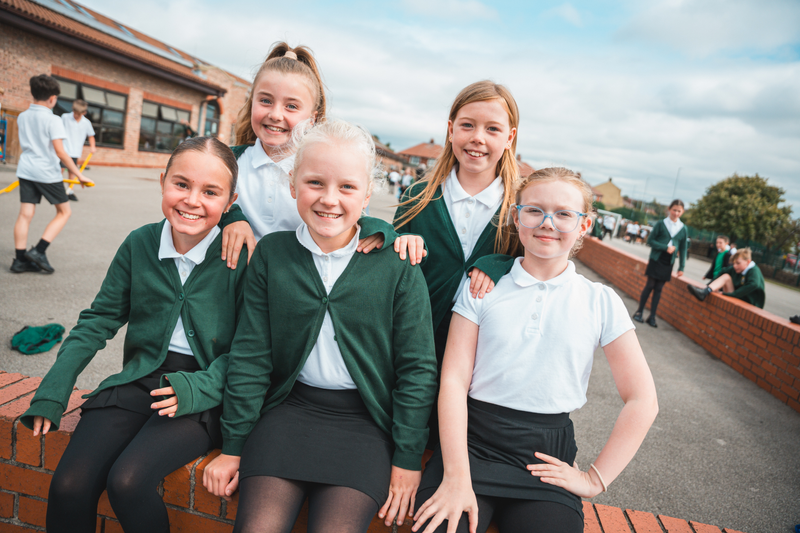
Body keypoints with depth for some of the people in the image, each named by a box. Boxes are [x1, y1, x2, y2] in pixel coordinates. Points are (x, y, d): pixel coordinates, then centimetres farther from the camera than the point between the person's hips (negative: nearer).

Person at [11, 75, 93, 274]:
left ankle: (20, 259, 6)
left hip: (25, 171, 6)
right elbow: (60, 152, -18)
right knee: (64, 212, 8)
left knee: (25, 214, 6)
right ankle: (39, 251, -2)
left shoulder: (22, 117, 10)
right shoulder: (53, 120, -12)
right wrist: (79, 175, -15)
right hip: (47, 173, -6)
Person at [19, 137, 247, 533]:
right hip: (139, 378, 4)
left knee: (127, 481, -23)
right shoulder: (140, 244, 1)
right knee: (68, 486, -14)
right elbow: (97, 322, 8)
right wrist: (51, 394, 2)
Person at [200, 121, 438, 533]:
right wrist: (233, 446, 5)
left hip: (365, 421, -1)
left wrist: (408, 458, -3)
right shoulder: (271, 254, 0)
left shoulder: (399, 267, -7)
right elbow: (250, 357, 3)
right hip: (290, 407, 2)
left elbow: (417, 370, -3)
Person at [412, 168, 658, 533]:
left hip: (547, 456, 2)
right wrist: (456, 475, -14)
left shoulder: (601, 303, 3)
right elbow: (454, 380, -5)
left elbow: (641, 401, 5)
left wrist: (596, 479, 0)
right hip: (472, 439, -1)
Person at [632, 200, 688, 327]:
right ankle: (639, 312, 10)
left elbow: (683, 249, 7)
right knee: (650, 286, 0)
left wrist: (681, 267, 3)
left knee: (659, 289, 5)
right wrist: (665, 247, -17)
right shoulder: (660, 224, -3)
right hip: (656, 260, -2)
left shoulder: (683, 229, 4)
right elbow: (650, 241, -5)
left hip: (668, 264, 2)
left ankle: (652, 316, 10)